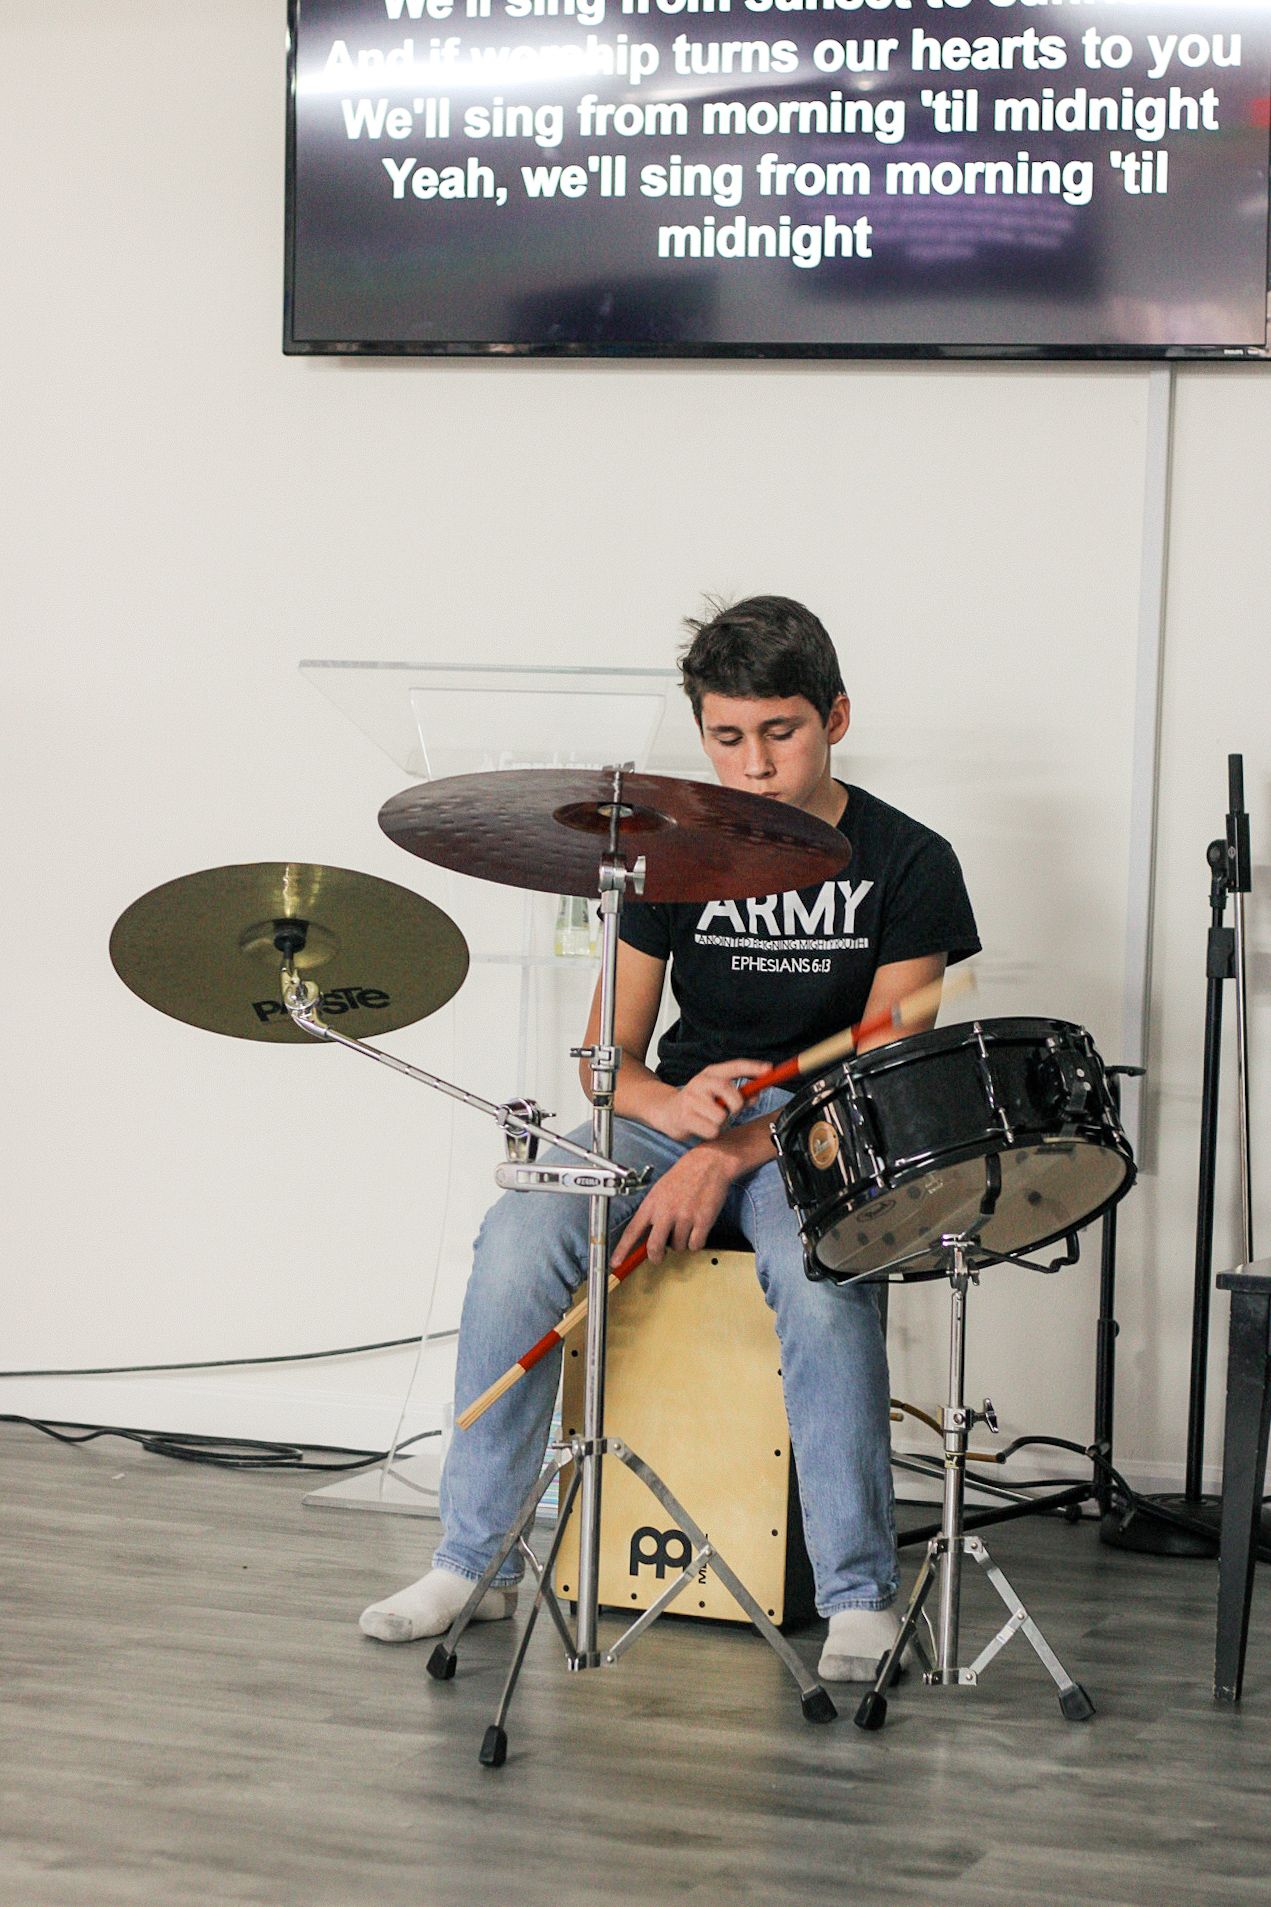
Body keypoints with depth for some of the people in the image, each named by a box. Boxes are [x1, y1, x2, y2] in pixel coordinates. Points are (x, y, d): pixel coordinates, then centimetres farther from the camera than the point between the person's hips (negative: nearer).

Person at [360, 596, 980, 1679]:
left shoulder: (907, 866, -6)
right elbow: (607, 1055, 4)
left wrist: (731, 1155, -23)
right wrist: (670, 1105, -20)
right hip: (676, 1112, 3)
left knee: (821, 1279, -37)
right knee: (518, 1242, -25)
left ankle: (859, 1599, -24)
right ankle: (474, 1561, -13)